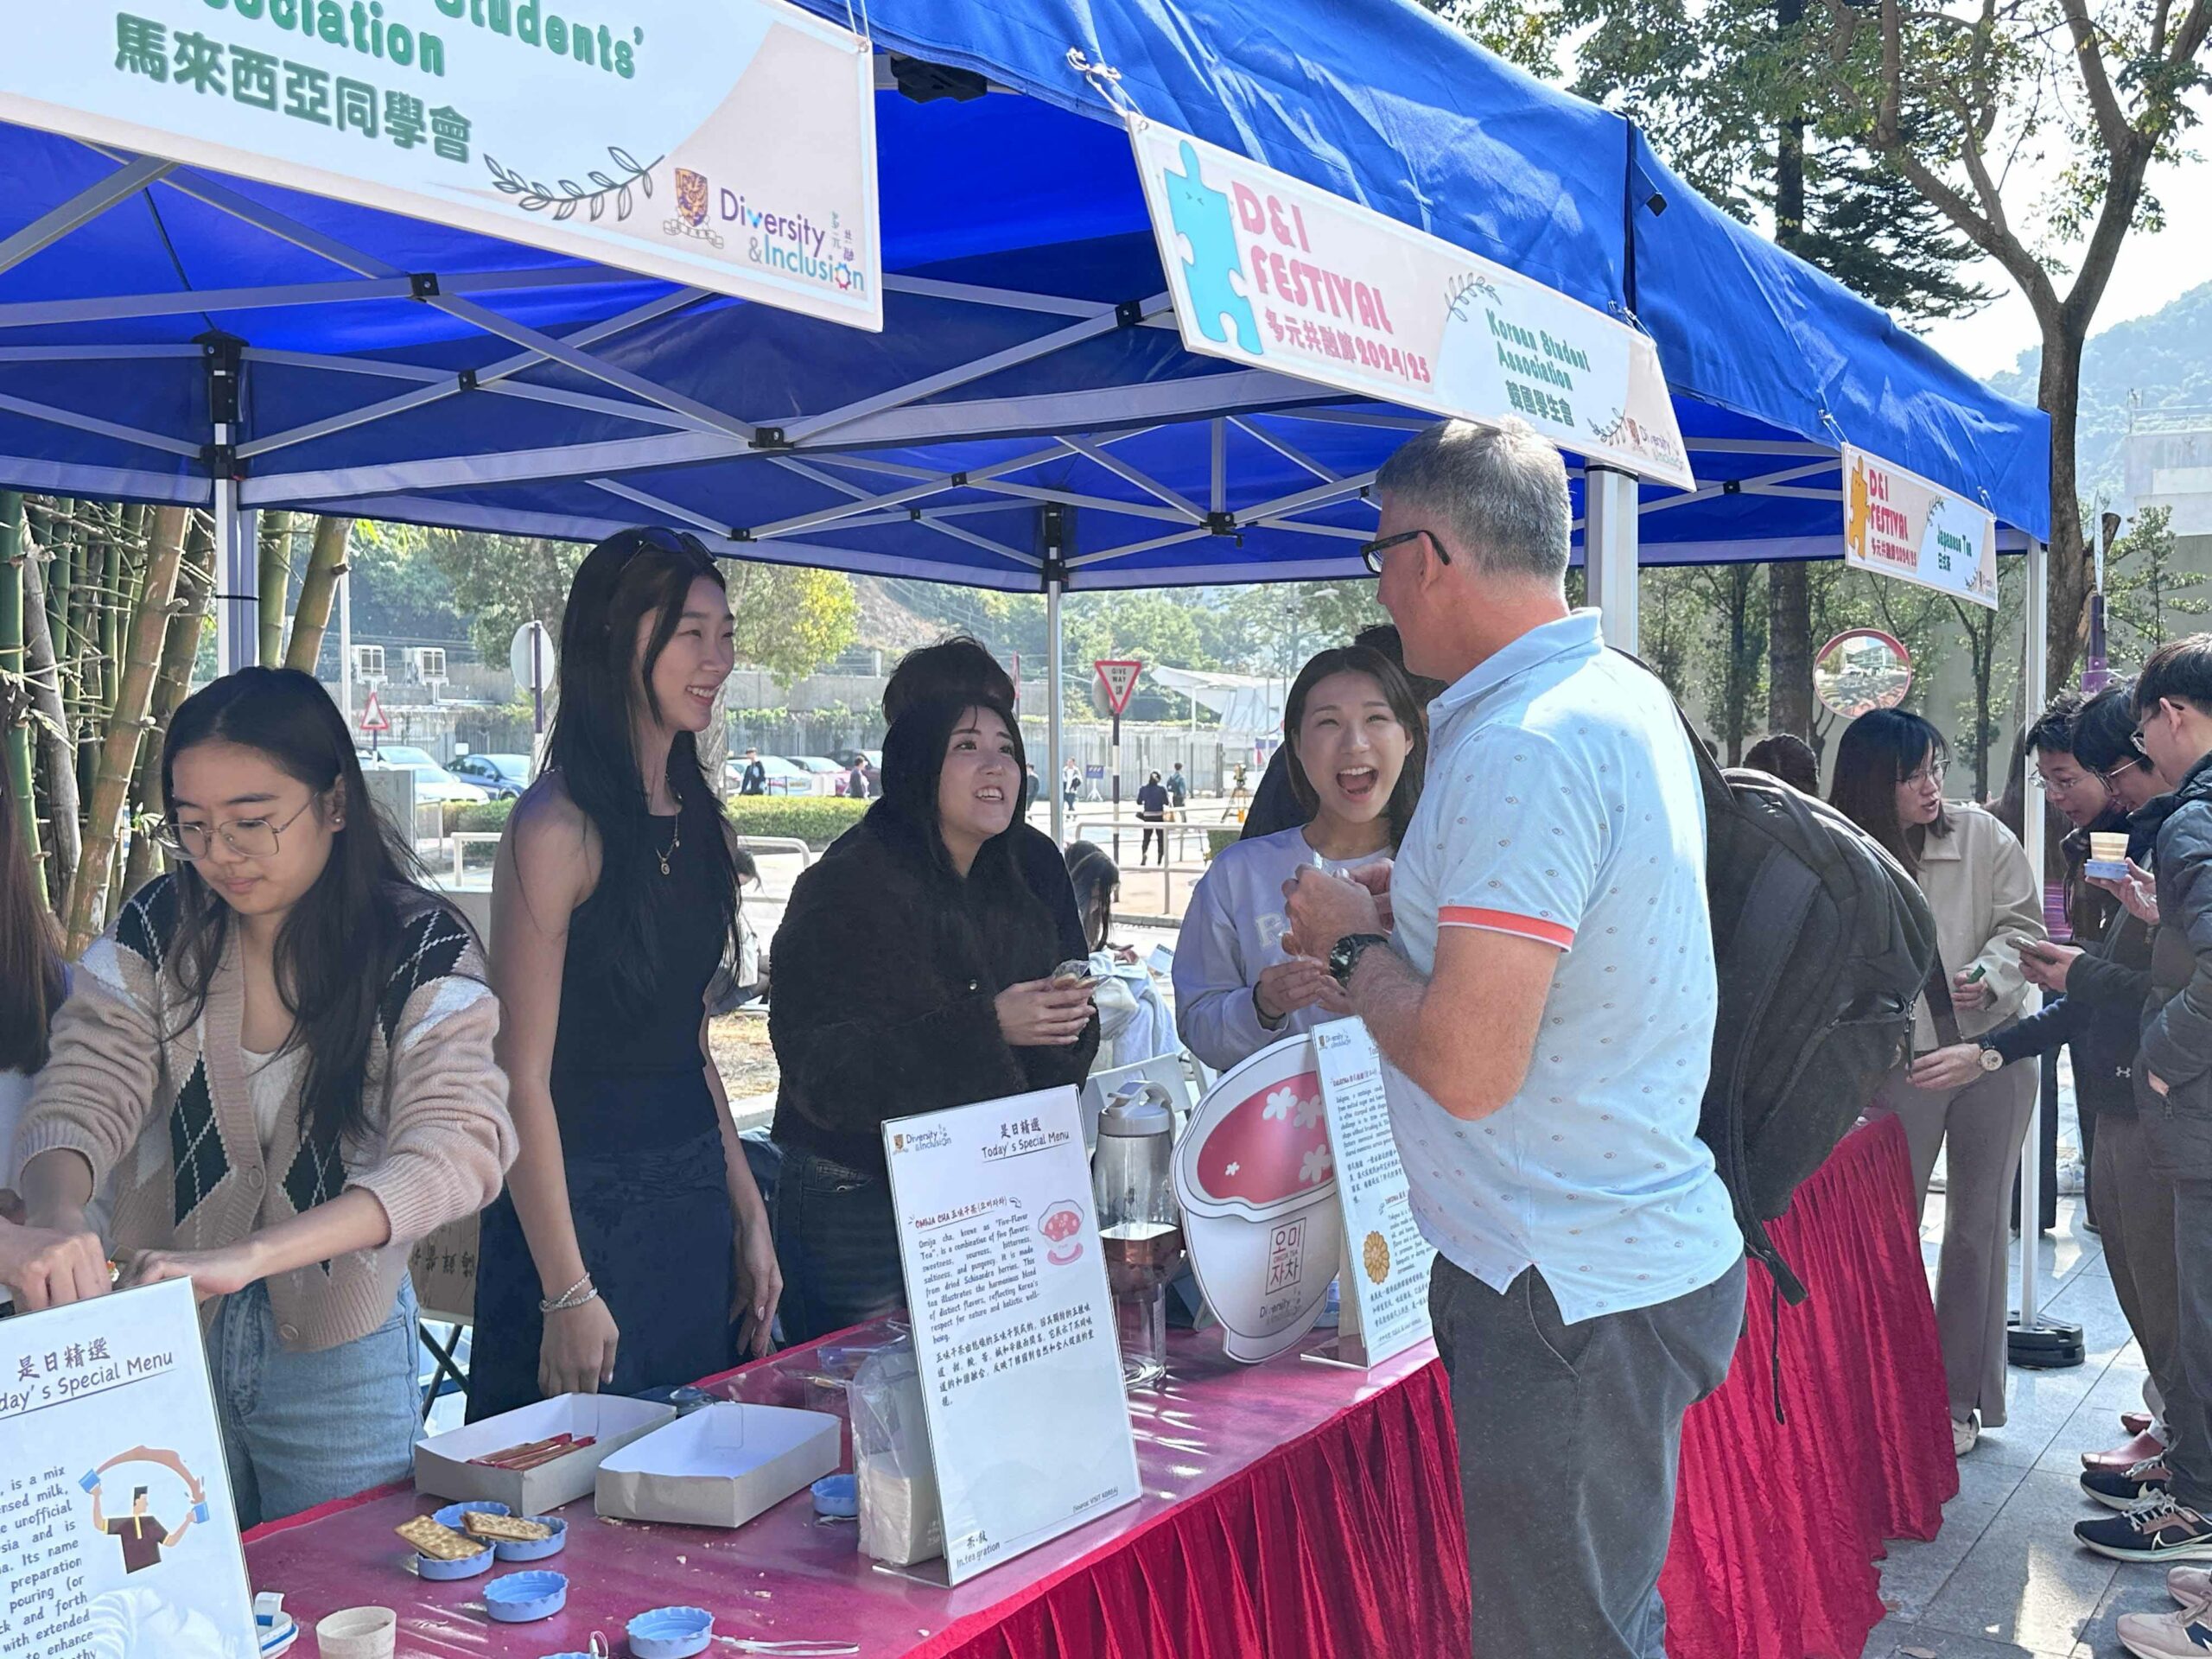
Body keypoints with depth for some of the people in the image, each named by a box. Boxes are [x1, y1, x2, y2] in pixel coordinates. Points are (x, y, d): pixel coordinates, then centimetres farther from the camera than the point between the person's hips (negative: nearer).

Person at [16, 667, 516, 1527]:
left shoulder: (421, 950, -15)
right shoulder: (156, 931, -4)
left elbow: (459, 1149, -27)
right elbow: (81, 1096, -11)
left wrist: (247, 1256, -38)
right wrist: (59, 1217, -34)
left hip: (339, 1360, -2)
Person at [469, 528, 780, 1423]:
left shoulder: (697, 821, 8)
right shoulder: (559, 828, -15)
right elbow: (523, 1076, -16)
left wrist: (748, 1216, 13)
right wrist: (567, 1292, -18)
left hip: (693, 1201, 8)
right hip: (585, 1205, -7)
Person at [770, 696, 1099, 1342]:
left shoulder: (1022, 890, 10)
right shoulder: (850, 888, -11)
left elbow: (1059, 1070, 12)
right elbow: (822, 1065, -20)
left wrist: (1069, 1018, -11)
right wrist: (986, 1026, -25)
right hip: (859, 1209, -6)